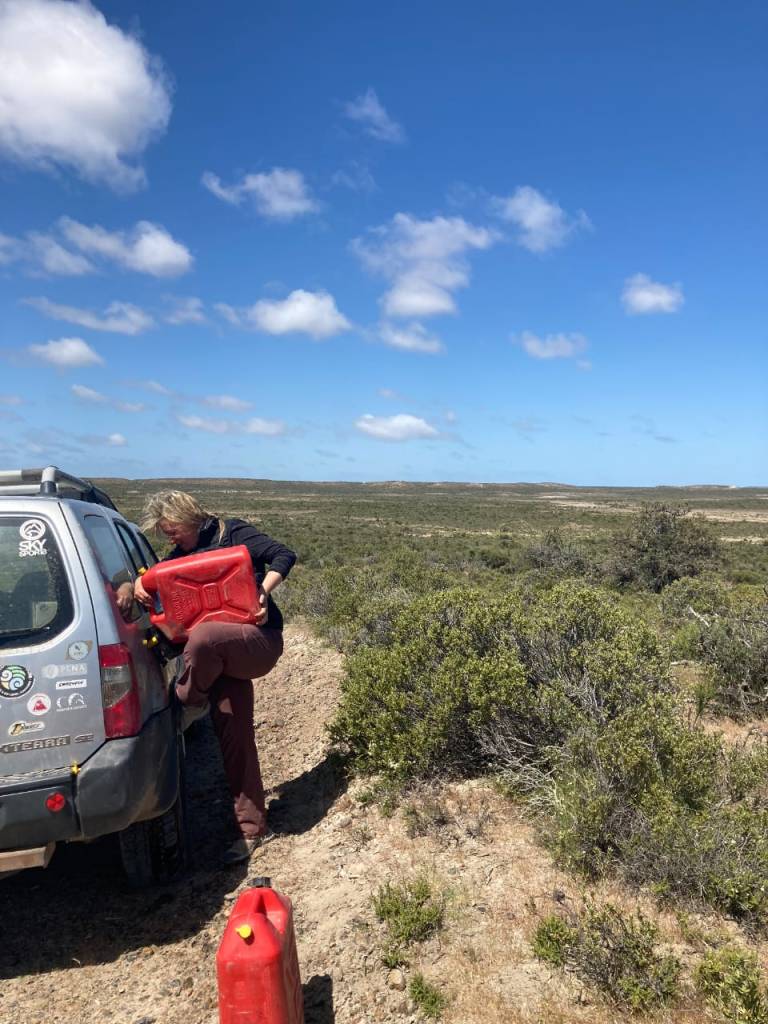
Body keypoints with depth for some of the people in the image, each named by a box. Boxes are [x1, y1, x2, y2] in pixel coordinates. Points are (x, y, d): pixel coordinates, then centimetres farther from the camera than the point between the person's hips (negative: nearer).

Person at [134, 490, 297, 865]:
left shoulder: (231, 534, -5)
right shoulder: (182, 553, 14)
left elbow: (283, 556, -11)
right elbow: (157, 576, 22)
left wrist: (263, 590, -25)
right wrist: (140, 584, -1)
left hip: (258, 640, -7)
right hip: (221, 654, 7)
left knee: (203, 636, -38)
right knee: (233, 737, 4)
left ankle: (189, 701, -7)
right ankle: (253, 828, 16)